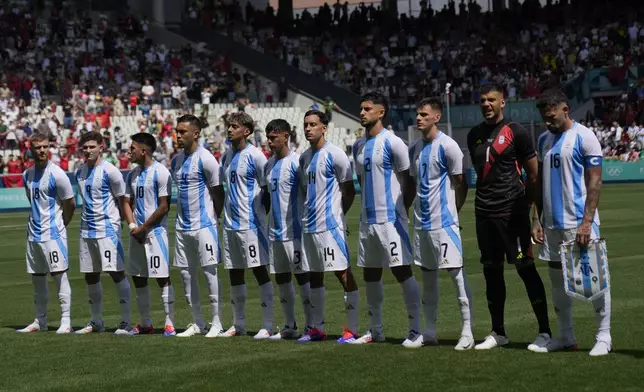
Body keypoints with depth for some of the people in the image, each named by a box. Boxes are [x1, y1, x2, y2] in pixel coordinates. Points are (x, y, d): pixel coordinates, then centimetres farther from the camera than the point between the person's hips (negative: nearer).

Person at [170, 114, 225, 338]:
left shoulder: (205, 159, -11)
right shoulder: (176, 160, 11)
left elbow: (218, 192, -7)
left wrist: (218, 219, -5)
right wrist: (181, 217, 16)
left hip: (204, 225, -8)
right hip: (183, 226, 8)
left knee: (210, 271, -5)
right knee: (186, 273, 8)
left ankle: (216, 322, 0)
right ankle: (197, 323, 16)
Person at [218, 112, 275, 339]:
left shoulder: (255, 156, -10)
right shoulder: (226, 156, 13)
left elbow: (268, 189, -8)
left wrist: (260, 214, -8)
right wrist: (224, 214, 14)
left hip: (250, 223, -8)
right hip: (230, 223, 8)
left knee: (259, 270, -6)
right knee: (234, 273, 11)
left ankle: (267, 326, -4)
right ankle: (238, 325, 19)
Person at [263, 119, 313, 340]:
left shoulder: (296, 162, -11)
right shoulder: (269, 165, 13)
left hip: (294, 231, -8)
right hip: (275, 231, 8)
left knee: (302, 277, -4)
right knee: (281, 278, 9)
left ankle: (310, 326, 0)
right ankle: (290, 326, 16)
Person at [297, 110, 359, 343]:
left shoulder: (334, 154, -8)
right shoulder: (304, 158, 14)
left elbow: (349, 190, -6)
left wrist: (336, 214, 0)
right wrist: (308, 213, 14)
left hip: (330, 225, -8)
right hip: (309, 225, 8)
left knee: (343, 272, -7)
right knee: (315, 275, 11)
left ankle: (352, 330, -6)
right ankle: (317, 328, 16)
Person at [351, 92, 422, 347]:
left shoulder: (392, 143, -9)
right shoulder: (358, 146, 13)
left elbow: (410, 180, -7)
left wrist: (401, 209, -4)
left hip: (390, 219, -8)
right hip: (367, 219, 8)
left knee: (402, 271, -8)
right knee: (371, 274, 10)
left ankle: (416, 331, -5)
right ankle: (375, 330, 19)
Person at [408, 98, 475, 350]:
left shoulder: (447, 146, -10)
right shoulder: (415, 148, 12)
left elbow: (461, 183, -7)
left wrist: (452, 211, -3)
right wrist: (417, 210, 14)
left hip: (444, 221, -8)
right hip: (422, 222, 8)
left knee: (457, 272, -7)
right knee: (428, 274, 11)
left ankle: (467, 332, -5)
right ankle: (429, 332, 17)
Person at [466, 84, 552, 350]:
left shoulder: (516, 132, -5)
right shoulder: (475, 135, 13)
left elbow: (533, 174, -3)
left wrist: (526, 205, -6)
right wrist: (486, 198, 16)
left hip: (512, 210, -6)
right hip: (484, 210, 6)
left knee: (525, 268, -6)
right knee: (491, 270, 9)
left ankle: (545, 331, -1)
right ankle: (498, 332, 18)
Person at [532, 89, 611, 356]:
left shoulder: (584, 137, -8)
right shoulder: (544, 140, 13)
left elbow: (595, 182, -11)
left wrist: (587, 221, -18)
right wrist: (537, 219, 11)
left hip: (579, 221, -7)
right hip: (552, 223, 7)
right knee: (557, 279, 10)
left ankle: (604, 337, 3)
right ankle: (566, 336, 20)